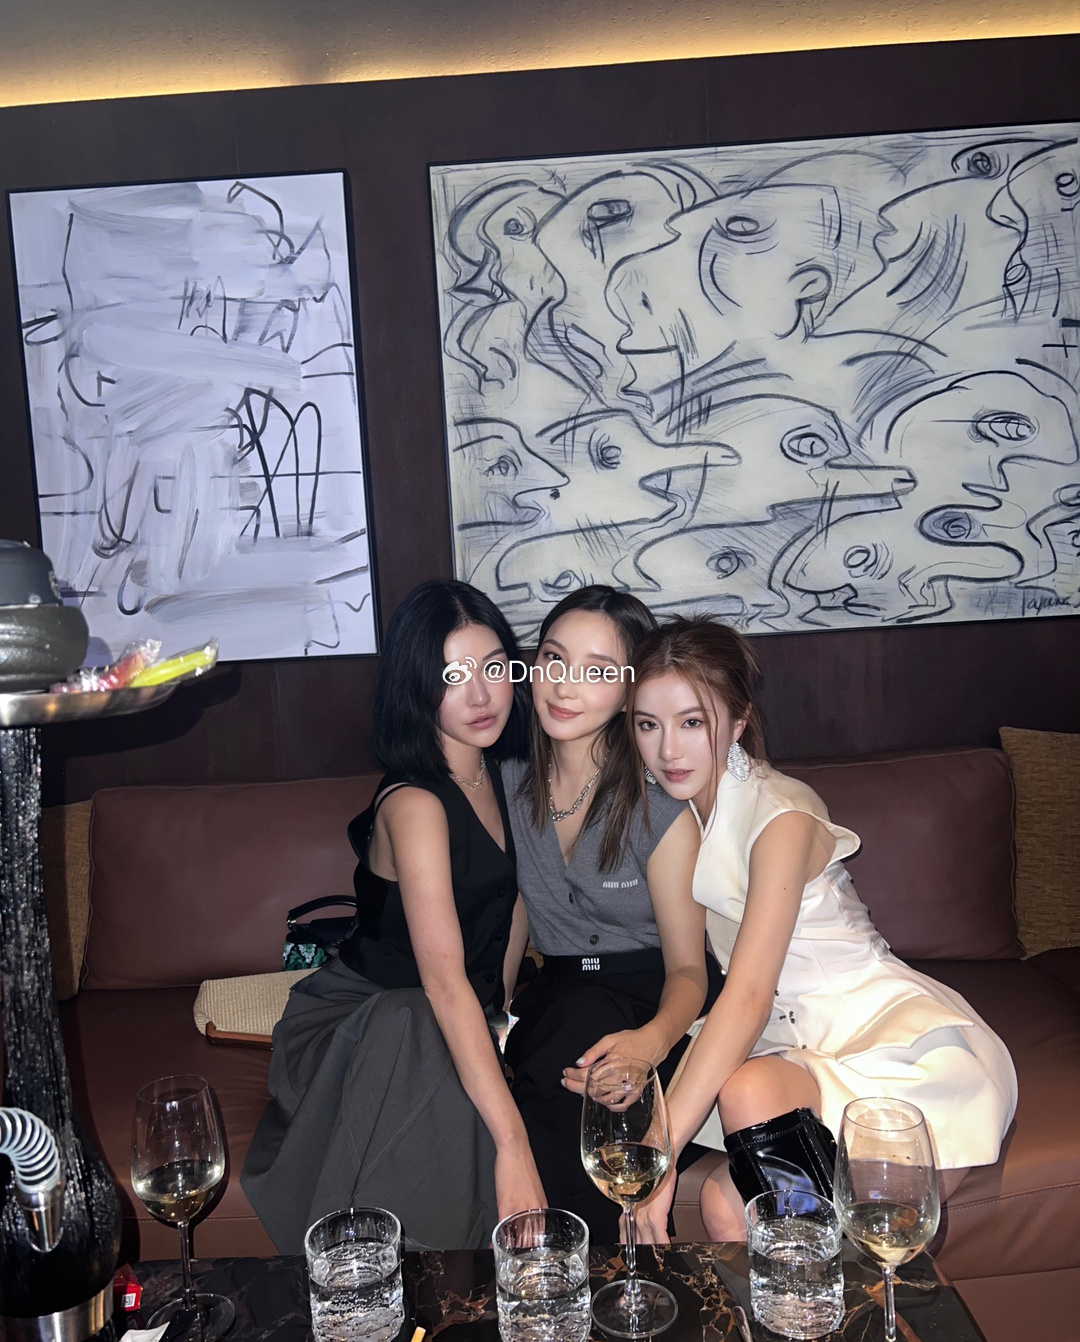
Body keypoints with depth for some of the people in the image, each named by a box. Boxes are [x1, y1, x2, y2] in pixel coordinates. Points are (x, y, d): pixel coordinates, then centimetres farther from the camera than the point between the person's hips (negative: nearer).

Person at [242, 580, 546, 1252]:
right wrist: (512, 1141, -39)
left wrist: (501, 1016, -1)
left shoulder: (501, 777, 1)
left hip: (459, 1024, 7)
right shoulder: (415, 804, -25)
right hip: (358, 1024, -7)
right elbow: (444, 978, -34)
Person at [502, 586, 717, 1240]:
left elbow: (687, 966, -12)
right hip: (551, 998, 3)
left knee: (579, 1021, -34)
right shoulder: (510, 784, -3)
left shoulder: (660, 804, -15)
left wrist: (654, 1039, -33)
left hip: (647, 998, -3)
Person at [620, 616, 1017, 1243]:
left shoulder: (780, 817, -18)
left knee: (748, 1093, -35)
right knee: (726, 1207, -23)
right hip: (797, 1047, 5)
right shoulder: (667, 807, 3)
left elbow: (748, 997, -27)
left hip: (892, 1028, -5)